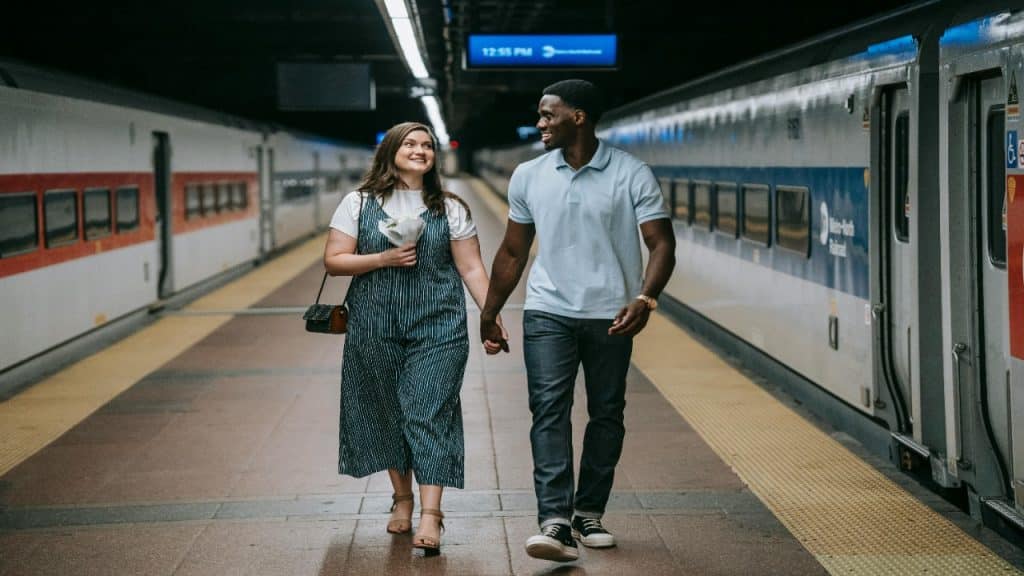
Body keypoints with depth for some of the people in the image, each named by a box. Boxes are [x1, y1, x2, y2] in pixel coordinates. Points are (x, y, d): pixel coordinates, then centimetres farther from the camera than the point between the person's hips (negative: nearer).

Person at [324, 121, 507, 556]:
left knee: (429, 414, -9)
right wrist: (384, 259, -12)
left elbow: (471, 269, 3)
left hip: (437, 327, -1)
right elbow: (333, 261, 0)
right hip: (374, 328, 1)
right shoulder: (359, 203, 4)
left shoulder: (450, 209, 6)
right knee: (388, 415, 9)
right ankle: (402, 499, 27)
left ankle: (430, 514, -12)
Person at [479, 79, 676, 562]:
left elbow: (661, 244, -9)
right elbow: (512, 253, 15)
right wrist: (489, 314, 16)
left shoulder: (632, 175, -5)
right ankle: (555, 523, -18)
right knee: (548, 410, -12)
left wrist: (645, 298, -25)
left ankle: (589, 514, 22)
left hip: (610, 316, -1)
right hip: (548, 312, 1)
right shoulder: (528, 177, 6)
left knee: (606, 415, 8)